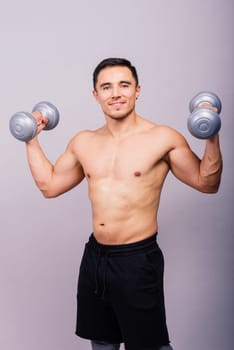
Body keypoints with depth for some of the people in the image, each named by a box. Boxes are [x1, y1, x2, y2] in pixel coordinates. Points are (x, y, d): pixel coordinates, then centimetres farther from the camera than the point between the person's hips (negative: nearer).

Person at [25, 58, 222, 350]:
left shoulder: (163, 138, -9)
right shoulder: (83, 142, 6)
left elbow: (206, 183, -5)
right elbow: (49, 185, 16)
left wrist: (211, 138, -17)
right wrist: (32, 139, 15)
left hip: (138, 259, -5)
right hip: (94, 257, 5)